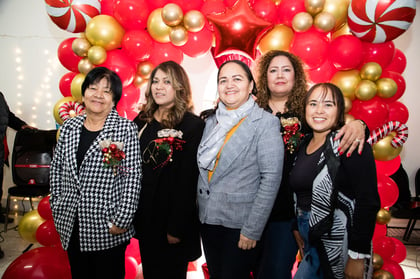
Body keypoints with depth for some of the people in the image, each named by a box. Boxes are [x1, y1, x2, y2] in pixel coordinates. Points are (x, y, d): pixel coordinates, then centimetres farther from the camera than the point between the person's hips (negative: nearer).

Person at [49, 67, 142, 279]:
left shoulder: (126, 129, -10)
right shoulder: (69, 127, 5)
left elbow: (132, 177, -13)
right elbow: (56, 169, 13)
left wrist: (122, 221, -14)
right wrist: (57, 206, 9)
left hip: (107, 228, -4)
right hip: (71, 225, 5)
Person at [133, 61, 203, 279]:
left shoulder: (193, 125, -13)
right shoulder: (142, 121, 4)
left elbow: (188, 181, -15)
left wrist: (177, 228, -15)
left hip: (172, 220, -5)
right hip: (144, 218, 5)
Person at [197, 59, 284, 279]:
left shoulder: (266, 123, -10)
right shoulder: (212, 121, 7)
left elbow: (271, 178, -15)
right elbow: (204, 169, 11)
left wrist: (252, 230, -16)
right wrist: (200, 209, 6)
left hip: (239, 224, -5)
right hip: (208, 219, 6)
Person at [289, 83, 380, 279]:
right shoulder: (304, 144, 7)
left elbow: (368, 203, -17)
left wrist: (358, 256, -17)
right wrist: (299, 232, 13)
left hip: (336, 246, -6)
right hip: (310, 241, 7)